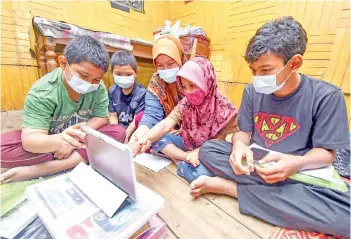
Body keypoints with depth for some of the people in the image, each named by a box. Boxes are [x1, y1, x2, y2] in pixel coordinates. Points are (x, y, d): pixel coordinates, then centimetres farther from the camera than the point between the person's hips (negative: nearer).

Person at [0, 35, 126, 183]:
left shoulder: (99, 88, -17)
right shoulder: (43, 91, -23)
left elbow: (101, 118, -12)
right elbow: (29, 140, -27)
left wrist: (74, 139, -25)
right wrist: (60, 140, -49)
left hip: (81, 140, 3)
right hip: (51, 141, -2)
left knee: (119, 132, -24)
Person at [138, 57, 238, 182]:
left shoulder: (223, 107, -18)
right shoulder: (185, 104, -10)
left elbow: (219, 139, -13)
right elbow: (166, 124, -22)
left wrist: (198, 152, -23)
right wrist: (147, 137, -39)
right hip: (187, 145, 4)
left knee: (201, 174, -35)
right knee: (157, 139, -14)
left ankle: (180, 161, -9)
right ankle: (186, 158, -17)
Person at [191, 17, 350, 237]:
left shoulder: (326, 96, -12)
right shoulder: (252, 91, -3)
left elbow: (326, 152, -9)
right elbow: (244, 132, 0)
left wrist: (297, 163, -31)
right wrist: (239, 145, -24)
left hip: (300, 173, -1)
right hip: (254, 164, 2)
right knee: (208, 149, -15)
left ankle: (229, 186, -23)